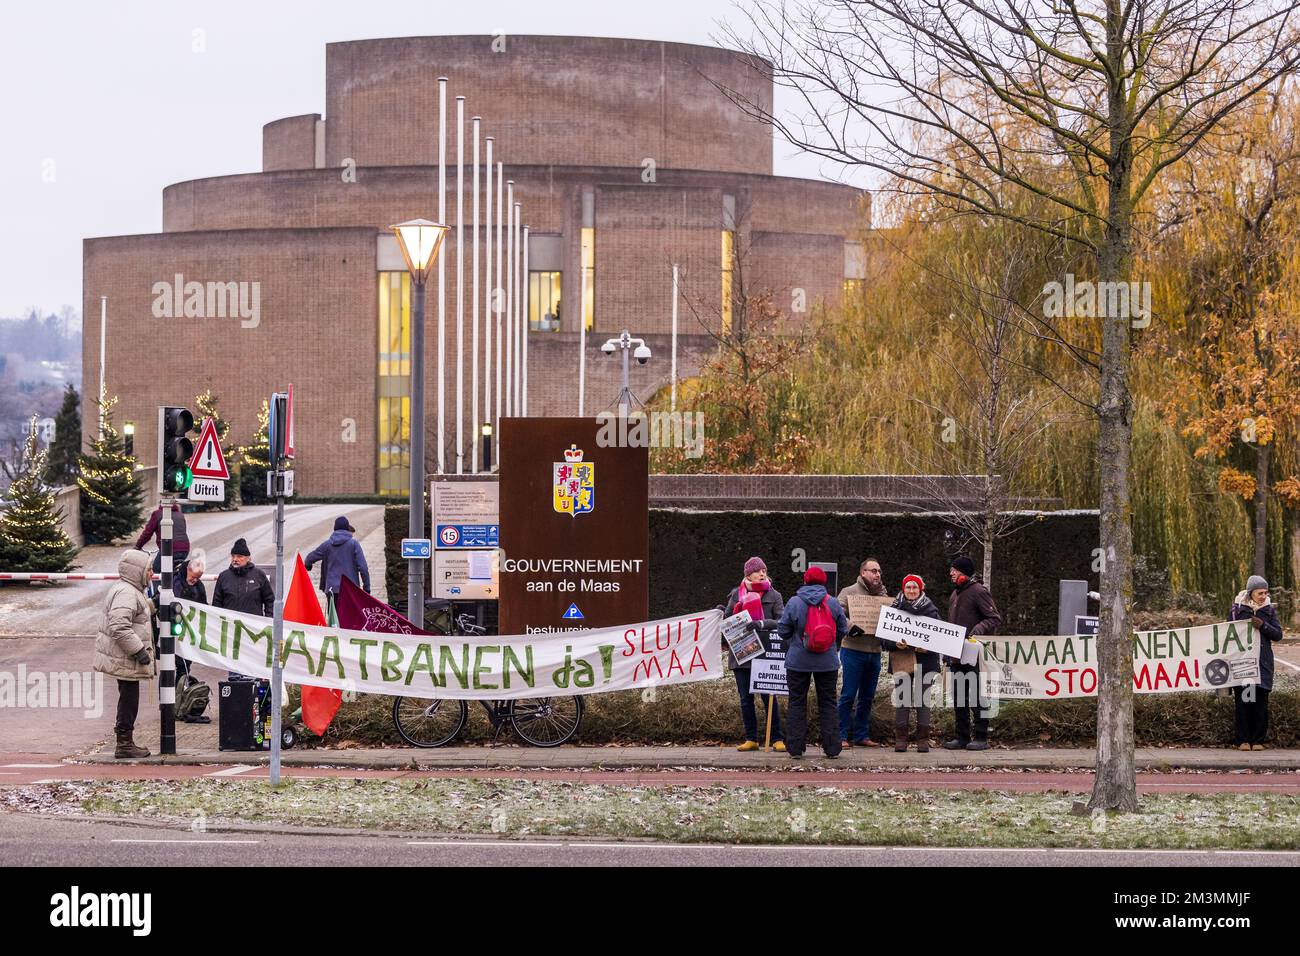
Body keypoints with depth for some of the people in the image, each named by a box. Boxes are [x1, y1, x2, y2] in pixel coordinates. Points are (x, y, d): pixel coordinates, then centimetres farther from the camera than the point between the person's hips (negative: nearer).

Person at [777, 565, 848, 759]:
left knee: (797, 703, 7)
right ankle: (832, 748, 9)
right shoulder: (833, 603, -4)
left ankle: (795, 748, 4)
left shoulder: (794, 603, -8)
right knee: (828, 703, 10)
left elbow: (783, 630, -5)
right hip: (827, 662, 1)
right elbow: (843, 630, 2)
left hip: (798, 661, -1)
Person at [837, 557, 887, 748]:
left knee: (867, 697, 10)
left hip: (874, 651, 6)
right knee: (848, 695, -5)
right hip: (853, 651, -6)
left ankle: (862, 735, 18)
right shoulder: (849, 592, -2)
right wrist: (850, 627, -31)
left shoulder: (883, 595, 15)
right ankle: (842, 737, -1)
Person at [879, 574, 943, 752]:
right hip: (902, 661, 0)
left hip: (925, 660, 0)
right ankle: (900, 739, 3)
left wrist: (928, 647, -13)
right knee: (902, 700, -2)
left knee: (923, 700, 0)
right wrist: (895, 644, -16)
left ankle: (923, 740, 5)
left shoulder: (931, 610, 5)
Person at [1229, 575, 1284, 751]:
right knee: (1242, 701, -2)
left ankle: (1258, 740, 7)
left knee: (1260, 702, -1)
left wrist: (1263, 626, -12)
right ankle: (1243, 740, 3)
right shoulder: (1238, 609, 4)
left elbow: (1278, 635, 4)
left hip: (1262, 662, 1)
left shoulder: (1269, 610, 8)